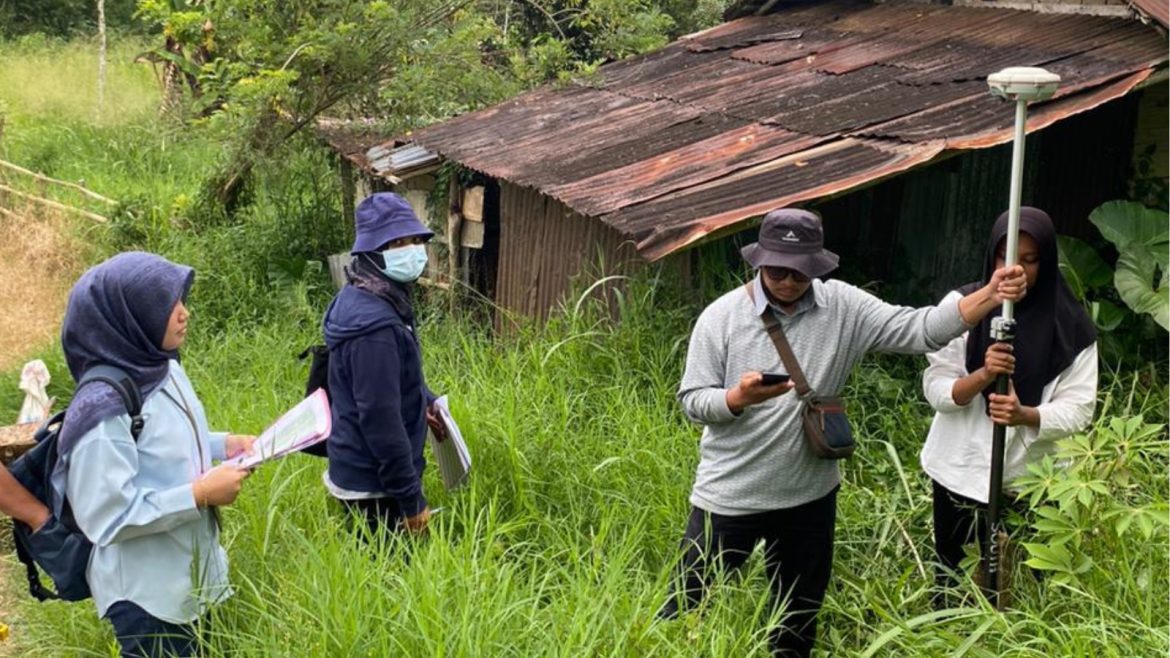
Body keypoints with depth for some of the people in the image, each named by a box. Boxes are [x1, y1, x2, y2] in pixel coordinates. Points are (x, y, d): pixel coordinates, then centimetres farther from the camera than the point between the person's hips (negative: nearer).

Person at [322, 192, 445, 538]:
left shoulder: (361, 299, 5)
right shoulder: (374, 323, -26)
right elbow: (380, 419, -26)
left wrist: (424, 401, 8)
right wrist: (412, 501, -20)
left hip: (356, 470, 10)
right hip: (374, 488, -10)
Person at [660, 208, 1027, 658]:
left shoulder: (844, 308, -6)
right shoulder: (721, 317, -11)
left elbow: (920, 330, -11)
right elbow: (691, 400, -9)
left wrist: (990, 295, -25)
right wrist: (738, 398, -30)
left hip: (809, 495, 3)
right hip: (728, 496, -2)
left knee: (799, 617, 20)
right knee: (689, 608, 8)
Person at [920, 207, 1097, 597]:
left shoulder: (1070, 325, -7)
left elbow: (1078, 408, -10)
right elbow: (935, 389, -8)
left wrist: (1024, 415, -30)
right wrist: (982, 375, -29)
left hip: (1026, 478, -1)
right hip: (960, 470, 1)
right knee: (951, 579, 15)